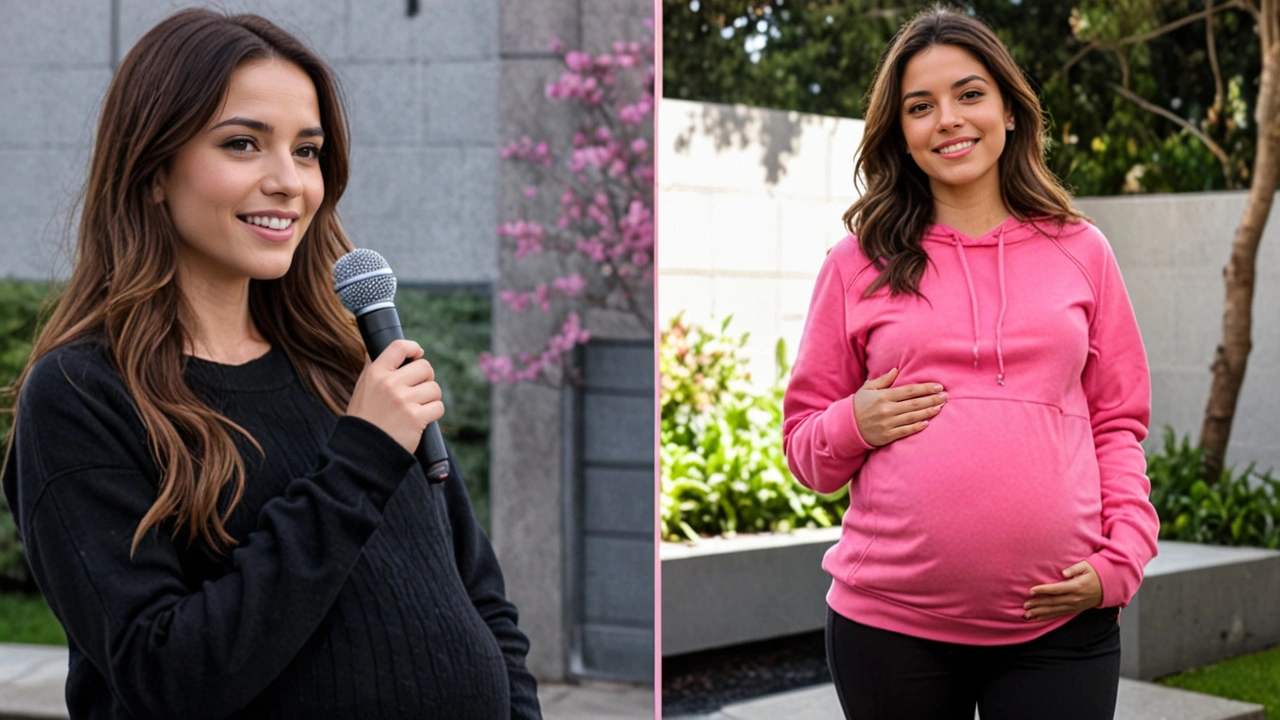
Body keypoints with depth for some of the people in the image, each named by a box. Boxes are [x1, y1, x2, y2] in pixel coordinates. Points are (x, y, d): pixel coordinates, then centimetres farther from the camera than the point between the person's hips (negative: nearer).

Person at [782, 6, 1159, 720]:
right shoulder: (859, 263, 7)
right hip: (889, 623, 0)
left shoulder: (1080, 251, 9)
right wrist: (854, 426, -9)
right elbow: (805, 442, 12)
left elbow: (1119, 422, 12)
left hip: (1058, 622, 0)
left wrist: (1123, 558, -3)